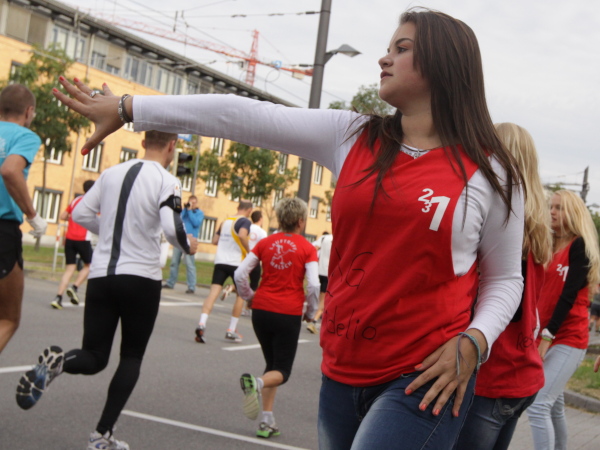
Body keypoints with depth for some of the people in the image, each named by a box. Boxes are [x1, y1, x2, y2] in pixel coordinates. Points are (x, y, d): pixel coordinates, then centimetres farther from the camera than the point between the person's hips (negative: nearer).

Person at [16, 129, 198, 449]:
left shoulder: (112, 173, 7)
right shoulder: (166, 182, -8)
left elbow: (80, 214, 10)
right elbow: (172, 229, -20)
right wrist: (188, 246, 1)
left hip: (101, 275, 4)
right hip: (141, 278, -4)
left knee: (93, 357, 11)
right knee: (131, 357, 14)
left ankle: (56, 362, -23)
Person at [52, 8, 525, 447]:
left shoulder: (488, 172, -2)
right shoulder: (352, 137, 5)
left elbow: (505, 279, 6)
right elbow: (243, 116, 0)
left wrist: (473, 342, -13)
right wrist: (128, 108, 1)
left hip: (424, 379, -4)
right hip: (342, 372, 4)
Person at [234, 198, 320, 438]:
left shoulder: (265, 243, 4)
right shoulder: (307, 248, -4)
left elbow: (240, 274, -1)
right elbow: (313, 285, -12)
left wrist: (249, 297, 15)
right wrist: (310, 312, 3)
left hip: (261, 310, 4)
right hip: (289, 314, -4)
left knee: (272, 364, 20)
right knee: (282, 370, 7)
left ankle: (267, 421, 13)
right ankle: (257, 382, -27)